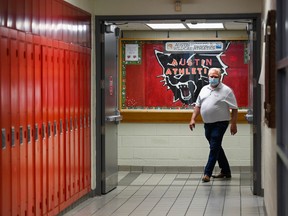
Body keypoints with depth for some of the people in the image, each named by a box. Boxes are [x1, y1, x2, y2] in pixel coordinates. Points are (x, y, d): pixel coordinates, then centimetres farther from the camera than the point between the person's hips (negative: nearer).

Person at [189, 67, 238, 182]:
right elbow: (198, 105, 16)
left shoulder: (226, 90, -7)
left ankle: (207, 173, -8)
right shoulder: (204, 89, 11)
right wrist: (193, 119, 7)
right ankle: (225, 171, 25)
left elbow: (234, 108, -7)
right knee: (216, 147, 14)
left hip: (220, 123, -7)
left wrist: (233, 124, -13)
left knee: (214, 147, -9)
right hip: (208, 124, 7)